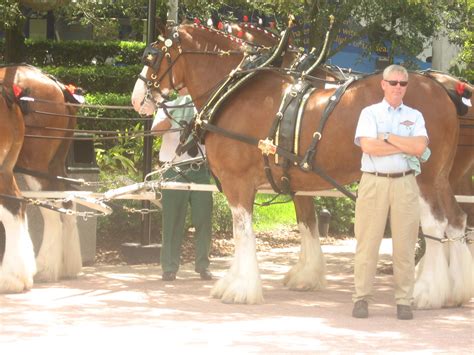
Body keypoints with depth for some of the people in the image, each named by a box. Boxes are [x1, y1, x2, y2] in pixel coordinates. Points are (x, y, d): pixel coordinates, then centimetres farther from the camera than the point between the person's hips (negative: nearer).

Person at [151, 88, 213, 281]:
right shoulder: (168, 108, 7)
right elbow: (156, 129, -11)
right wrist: (172, 118, -30)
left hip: (200, 170, 2)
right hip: (174, 171, -2)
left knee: (204, 219, 0)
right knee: (172, 220, -1)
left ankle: (203, 265, 10)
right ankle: (169, 267, 2)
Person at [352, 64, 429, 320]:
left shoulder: (414, 116, 11)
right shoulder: (369, 113, 5)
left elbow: (420, 147, -7)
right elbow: (368, 146, -12)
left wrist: (388, 138, -9)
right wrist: (406, 146, -9)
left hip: (404, 184, 2)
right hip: (374, 182, -2)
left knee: (404, 245, 3)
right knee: (367, 242, -1)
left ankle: (404, 302, 7)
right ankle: (361, 299, 5)